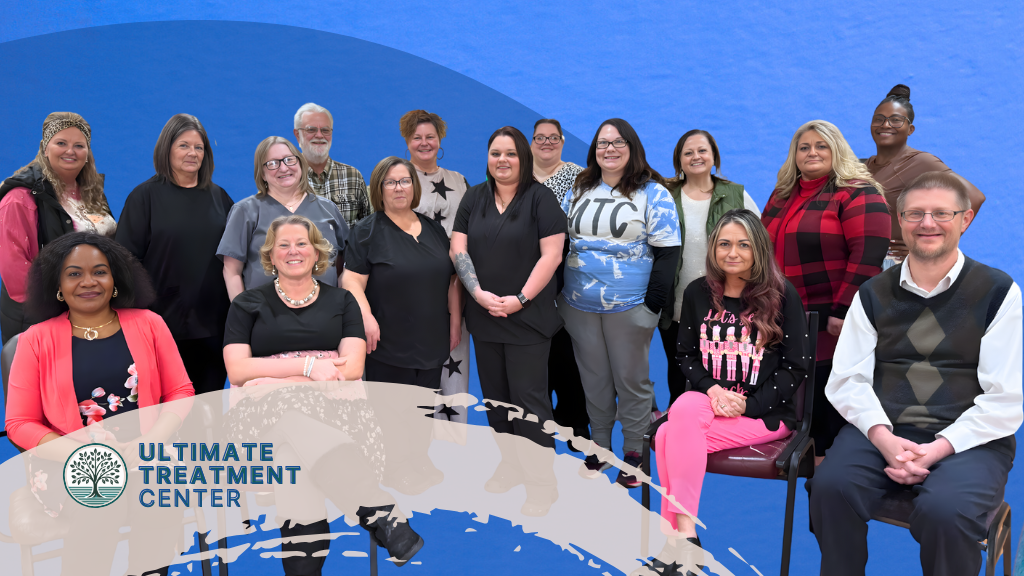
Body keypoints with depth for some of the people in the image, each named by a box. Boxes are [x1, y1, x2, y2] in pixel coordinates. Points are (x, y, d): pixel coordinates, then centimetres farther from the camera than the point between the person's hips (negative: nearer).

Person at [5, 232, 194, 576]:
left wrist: (149, 442, -11)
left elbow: (181, 393, 7)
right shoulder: (37, 340, 4)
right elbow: (20, 424, 3)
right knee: (102, 511, -31)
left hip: (146, 458, 1)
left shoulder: (148, 324, 7)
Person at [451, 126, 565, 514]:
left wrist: (521, 298, -15)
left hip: (527, 318, -5)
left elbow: (551, 253, -10)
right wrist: (479, 293, -10)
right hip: (484, 317, 5)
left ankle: (542, 482, 7)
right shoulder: (474, 198, 9)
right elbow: (458, 248, 4)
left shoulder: (539, 198, -4)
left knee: (528, 399, -3)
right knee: (495, 396, 13)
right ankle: (510, 467, 28)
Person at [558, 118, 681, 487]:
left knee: (631, 380, 6)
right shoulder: (579, 191, 9)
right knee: (593, 379, 13)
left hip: (629, 307, -4)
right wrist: (557, 293, 8)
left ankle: (634, 453, 20)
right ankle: (599, 447, 28)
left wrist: (652, 304, -13)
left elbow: (667, 252, -8)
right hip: (579, 306, 4)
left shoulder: (653, 194, -5)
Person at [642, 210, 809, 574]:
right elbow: (686, 356, 11)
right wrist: (712, 390, -9)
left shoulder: (782, 295, -3)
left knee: (669, 438, -28)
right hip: (707, 403, 4)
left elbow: (796, 366, -4)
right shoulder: (698, 293, 8)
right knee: (683, 410, -33)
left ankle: (677, 540, -17)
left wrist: (748, 404, -14)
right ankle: (685, 536, -25)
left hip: (766, 414, -4)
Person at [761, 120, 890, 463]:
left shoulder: (858, 194, -8)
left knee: (830, 410, -2)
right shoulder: (782, 196, 15)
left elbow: (867, 255, -17)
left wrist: (843, 312, -22)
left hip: (833, 324, -7)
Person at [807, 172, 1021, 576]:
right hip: (882, 431, 2)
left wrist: (937, 449, -15)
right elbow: (847, 380, 6)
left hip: (968, 440, -2)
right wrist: (883, 438, -13)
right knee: (830, 486, -27)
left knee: (944, 510, -32)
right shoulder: (873, 293, 13)